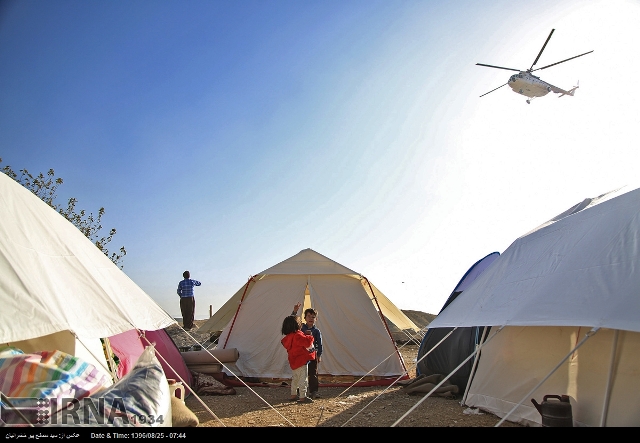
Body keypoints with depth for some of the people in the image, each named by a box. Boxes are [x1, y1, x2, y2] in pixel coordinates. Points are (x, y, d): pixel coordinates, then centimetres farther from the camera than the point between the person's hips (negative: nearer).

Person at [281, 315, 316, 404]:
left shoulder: (288, 337, 7)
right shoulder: (297, 335, -23)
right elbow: (307, 342, -29)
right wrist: (310, 337, -9)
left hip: (294, 361, 10)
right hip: (301, 361, -10)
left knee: (295, 378, 20)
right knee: (303, 379, -3)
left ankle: (293, 395, 29)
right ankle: (303, 397, -1)